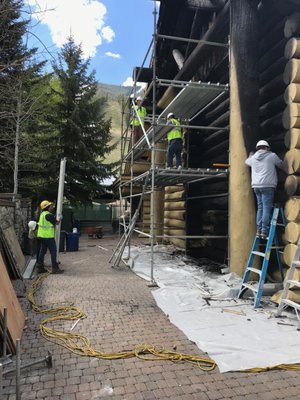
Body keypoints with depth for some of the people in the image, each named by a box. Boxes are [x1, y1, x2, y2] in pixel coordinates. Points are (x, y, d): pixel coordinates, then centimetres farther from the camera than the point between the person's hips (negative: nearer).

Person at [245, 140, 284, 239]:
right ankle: (264, 232, -9)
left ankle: (259, 230, 8)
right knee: (267, 208, -6)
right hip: (267, 186, -5)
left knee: (260, 208, 11)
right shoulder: (272, 156, 1)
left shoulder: (253, 158, 13)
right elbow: (282, 166, 13)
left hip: (256, 186, 5)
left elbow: (247, 162, 35)